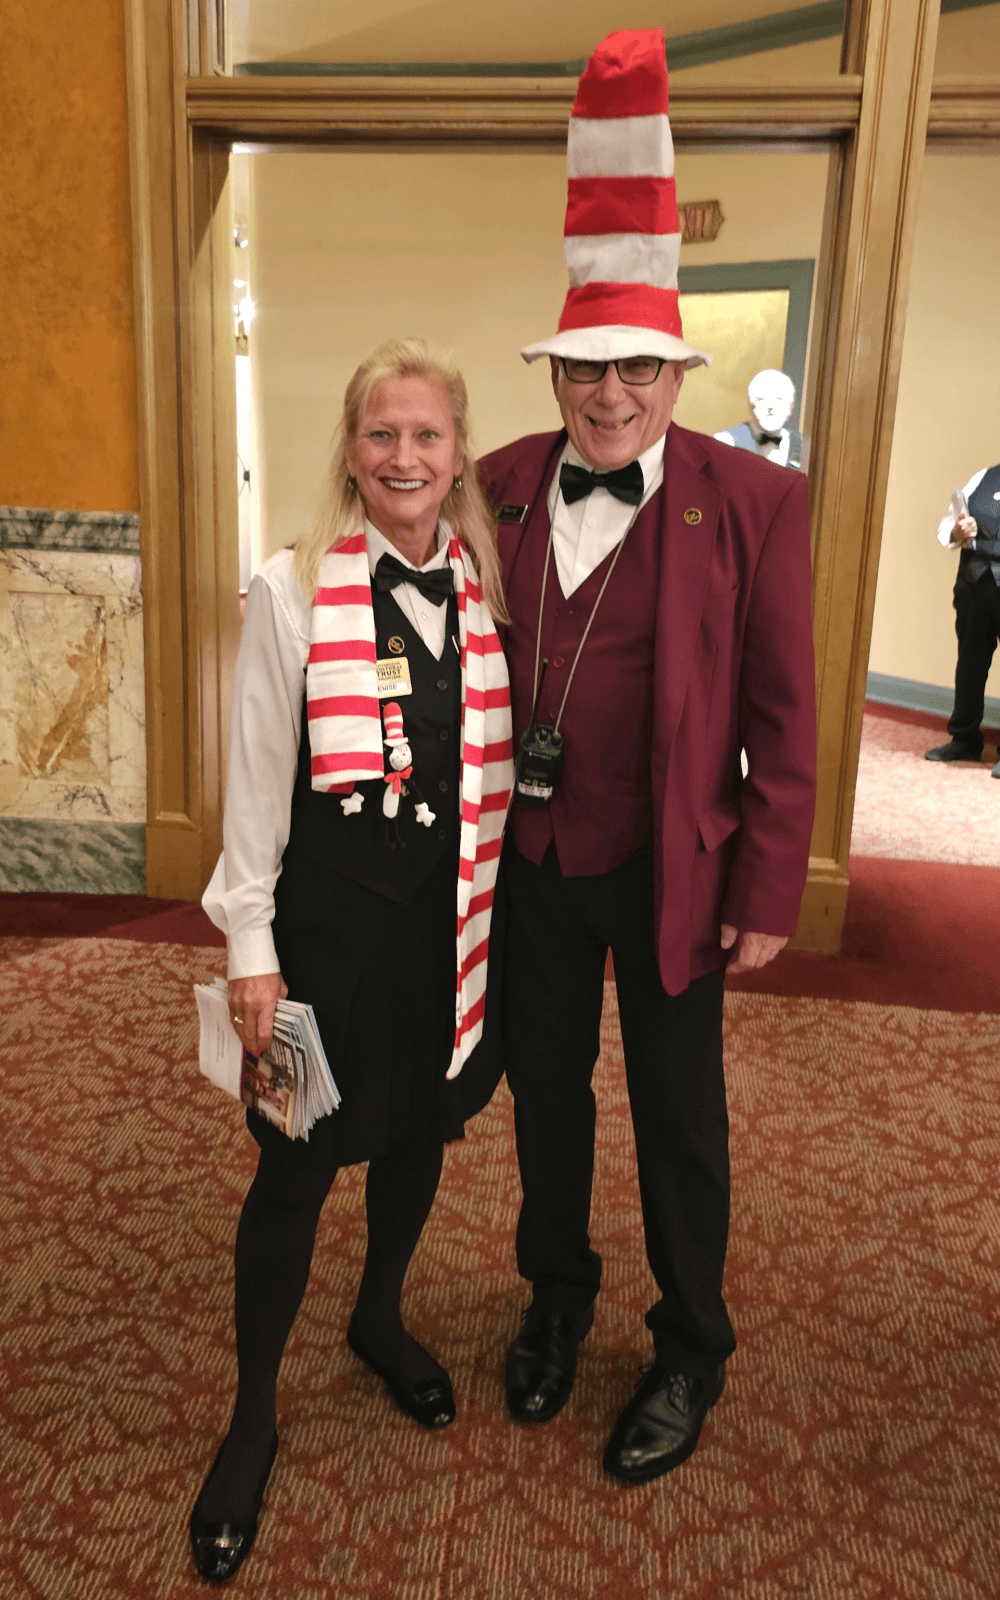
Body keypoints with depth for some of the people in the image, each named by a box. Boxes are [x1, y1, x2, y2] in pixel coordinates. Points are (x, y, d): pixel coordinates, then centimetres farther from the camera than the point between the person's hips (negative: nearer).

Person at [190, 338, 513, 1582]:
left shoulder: (486, 590, 1)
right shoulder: (290, 592, -11)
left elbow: (498, 760, 6)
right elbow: (256, 781, -7)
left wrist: (492, 910, 6)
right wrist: (252, 945, -7)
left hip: (448, 911, 4)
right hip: (330, 909, -4)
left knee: (418, 1131, 20)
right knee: (298, 1168, 8)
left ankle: (381, 1320, 49)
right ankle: (253, 1418, 30)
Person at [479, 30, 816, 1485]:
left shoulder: (752, 503, -10)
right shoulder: (503, 487, -1)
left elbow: (781, 716, -8)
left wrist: (769, 895, -8)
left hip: (672, 870, -3)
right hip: (532, 862, 3)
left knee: (678, 1115, 13)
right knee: (545, 1088, 20)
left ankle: (693, 1351, 38)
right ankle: (557, 1296, 46)